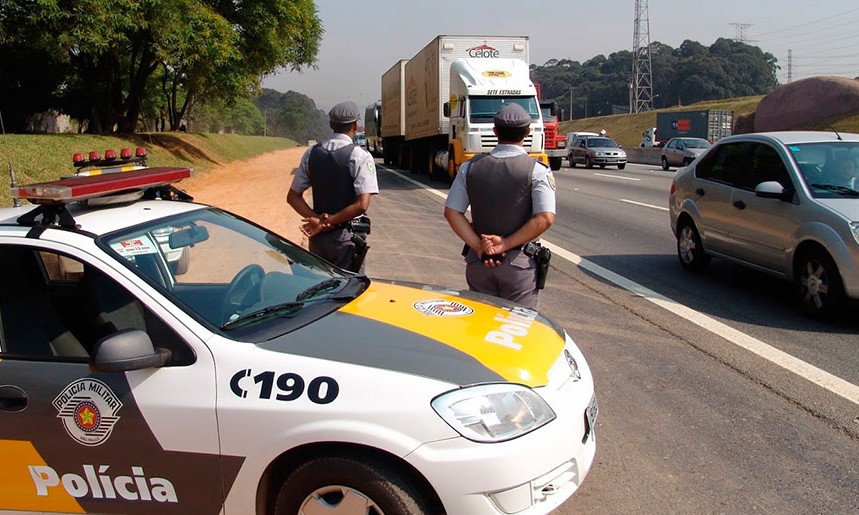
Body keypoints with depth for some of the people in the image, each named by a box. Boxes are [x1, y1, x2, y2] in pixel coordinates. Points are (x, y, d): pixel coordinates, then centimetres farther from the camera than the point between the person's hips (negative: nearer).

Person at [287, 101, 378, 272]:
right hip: (347, 237, -5)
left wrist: (317, 219, -7)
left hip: (317, 237, 5)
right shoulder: (360, 156, -11)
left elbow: (293, 197, 5)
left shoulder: (312, 153, 4)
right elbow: (362, 205, -20)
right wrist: (326, 222, -15)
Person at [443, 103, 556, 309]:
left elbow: (452, 212, -1)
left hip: (478, 261, 4)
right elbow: (545, 219, -18)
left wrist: (478, 246, -7)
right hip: (519, 263, -3)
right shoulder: (537, 171, -9)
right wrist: (506, 244, -13)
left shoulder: (470, 166, 1)